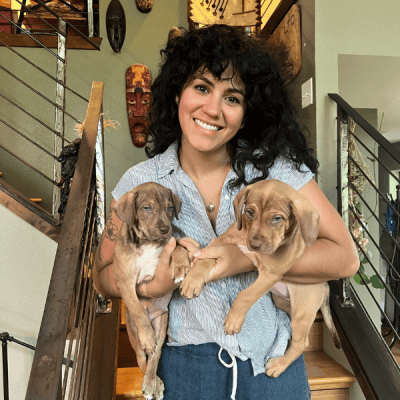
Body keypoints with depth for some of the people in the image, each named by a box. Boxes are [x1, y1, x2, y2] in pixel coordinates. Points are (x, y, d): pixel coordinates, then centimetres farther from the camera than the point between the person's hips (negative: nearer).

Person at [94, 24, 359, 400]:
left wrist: (248, 259, -25)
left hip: (273, 360, 0)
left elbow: (345, 257, -13)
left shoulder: (277, 167, -12)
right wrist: (151, 286, -22)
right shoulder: (140, 183, -9)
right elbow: (105, 274, -1)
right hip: (185, 366, 1)